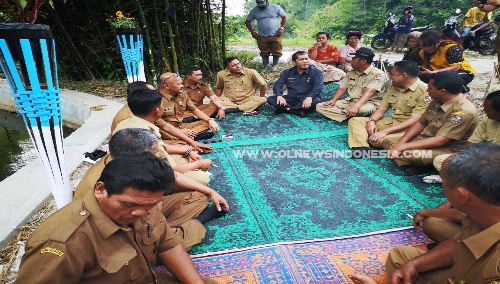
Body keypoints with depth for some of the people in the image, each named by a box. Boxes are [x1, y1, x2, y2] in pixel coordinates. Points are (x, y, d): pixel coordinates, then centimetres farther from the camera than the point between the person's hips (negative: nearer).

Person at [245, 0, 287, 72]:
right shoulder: (254, 10, 4)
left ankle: (275, 65, 17)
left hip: (275, 35, -2)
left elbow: (284, 17, 3)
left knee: (276, 51, 1)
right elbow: (247, 21, 10)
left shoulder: (275, 7, -2)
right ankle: (266, 66, 19)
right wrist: (252, 32, -2)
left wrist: (282, 28, -9)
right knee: (264, 52, 6)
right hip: (262, 36, 2)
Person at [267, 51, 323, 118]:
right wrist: (279, 96, -23)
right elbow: (278, 84, 1)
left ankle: (286, 109, -26)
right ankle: (297, 111, -28)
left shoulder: (316, 72, -1)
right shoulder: (288, 72, 10)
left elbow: (318, 87, -17)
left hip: (306, 100, -2)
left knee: (316, 101, -37)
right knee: (270, 99, -17)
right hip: (291, 99, 3)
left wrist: (309, 97, -38)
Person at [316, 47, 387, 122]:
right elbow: (342, 88, 13)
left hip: (369, 103, -6)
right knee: (320, 106, -11)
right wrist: (333, 100, -8)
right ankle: (350, 115, -19)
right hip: (350, 101, 7)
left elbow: (369, 92, -25)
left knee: (363, 109, -46)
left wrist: (356, 106, -41)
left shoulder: (378, 74, -11)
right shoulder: (351, 72, 12)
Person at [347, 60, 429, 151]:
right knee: (354, 121, -6)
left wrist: (385, 131, -27)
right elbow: (381, 109, 12)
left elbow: (414, 121, -21)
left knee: (378, 140, -39)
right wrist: (371, 121, -11)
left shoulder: (424, 91, -14)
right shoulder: (394, 88, 11)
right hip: (390, 122, 9)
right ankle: (362, 148, -28)